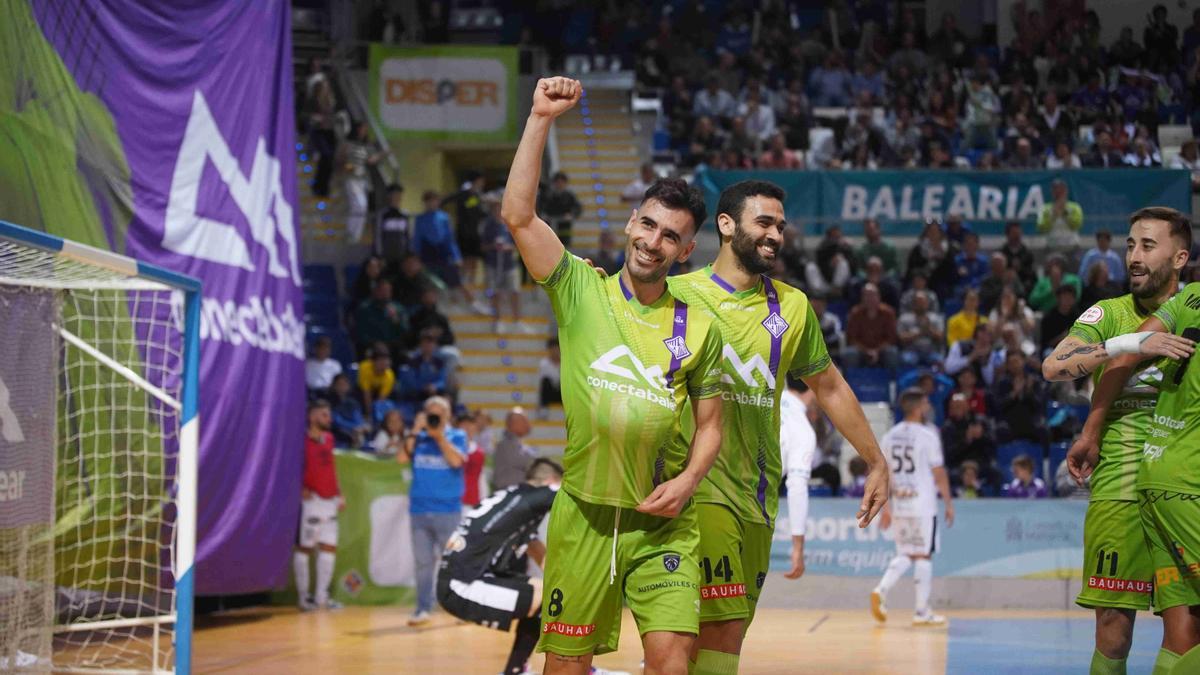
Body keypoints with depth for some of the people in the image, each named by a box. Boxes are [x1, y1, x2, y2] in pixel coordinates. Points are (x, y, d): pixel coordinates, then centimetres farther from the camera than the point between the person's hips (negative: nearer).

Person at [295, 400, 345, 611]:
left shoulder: (328, 439, 13)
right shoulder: (303, 440, -10)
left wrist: (338, 494, 16)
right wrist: (301, 489, -23)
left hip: (329, 501, 8)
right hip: (311, 500, -8)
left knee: (329, 547, 9)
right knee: (304, 547, -1)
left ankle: (321, 596, 16)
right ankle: (304, 597, 3)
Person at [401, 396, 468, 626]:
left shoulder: (457, 436, 4)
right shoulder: (418, 438, 11)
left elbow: (456, 460, -13)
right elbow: (402, 457, -3)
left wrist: (439, 435, -10)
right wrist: (415, 431, -6)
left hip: (448, 510, -3)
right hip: (419, 510, 3)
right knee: (422, 562, 3)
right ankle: (423, 609, 8)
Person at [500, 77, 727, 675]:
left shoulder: (699, 328, 8)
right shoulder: (581, 291, 4)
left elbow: (709, 424, 14)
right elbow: (517, 215, -6)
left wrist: (688, 479, -6)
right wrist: (541, 119, -9)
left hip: (662, 520, 1)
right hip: (583, 512, -1)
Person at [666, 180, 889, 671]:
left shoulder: (793, 307, 12)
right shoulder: (679, 294, -1)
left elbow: (829, 387, 22)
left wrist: (877, 462, 23)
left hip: (757, 495, 5)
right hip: (700, 484, -5)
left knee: (728, 629, 5)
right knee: (722, 632, -16)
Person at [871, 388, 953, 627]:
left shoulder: (889, 437, 8)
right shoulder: (927, 435, -9)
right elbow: (939, 473, -8)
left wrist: (886, 507, 16)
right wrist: (949, 503, 1)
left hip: (899, 504, 5)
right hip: (924, 505, -5)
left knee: (905, 555, 15)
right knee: (923, 555, 2)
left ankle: (881, 590, -8)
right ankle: (922, 612, 4)